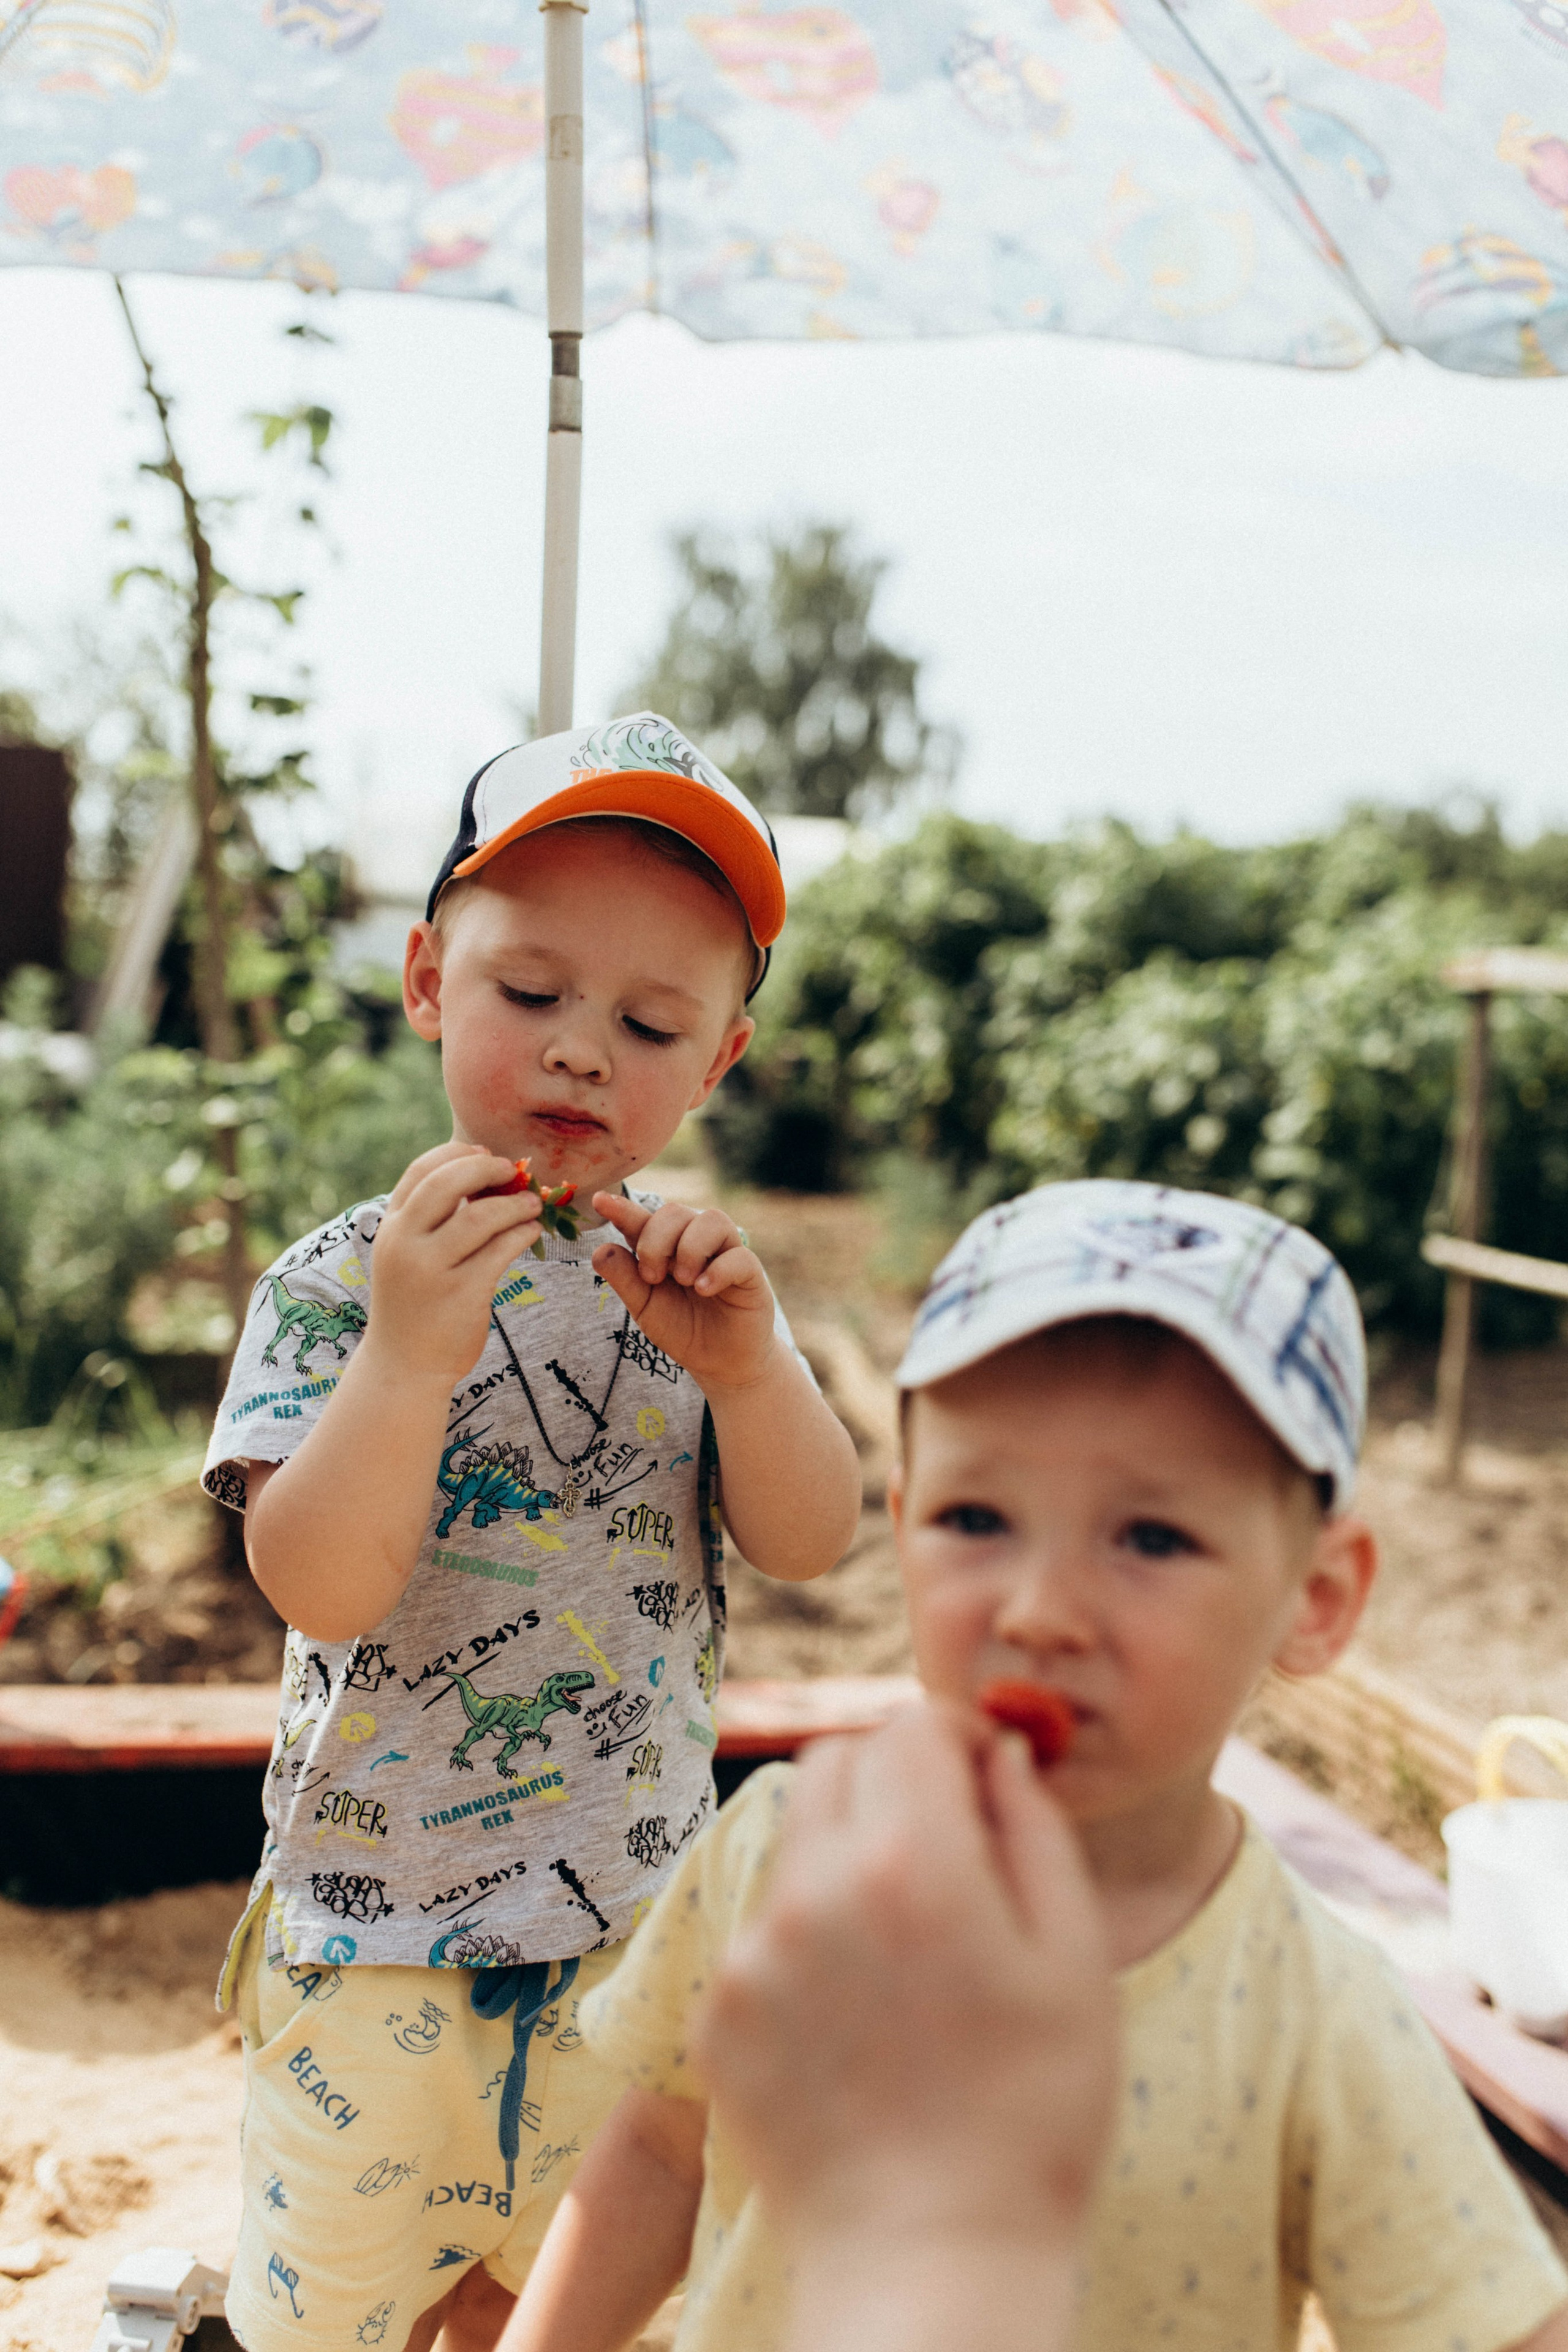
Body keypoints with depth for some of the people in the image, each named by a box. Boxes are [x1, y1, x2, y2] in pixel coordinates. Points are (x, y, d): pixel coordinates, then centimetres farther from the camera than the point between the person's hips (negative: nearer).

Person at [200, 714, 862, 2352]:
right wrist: (407, 1348, -36)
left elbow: (809, 1544, -10)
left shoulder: (696, 1282, -4)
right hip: (377, 1924, -2)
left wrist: (744, 1364, -27)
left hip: (634, 1917, 3)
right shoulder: (340, 1280, -13)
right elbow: (319, 1589, -23)